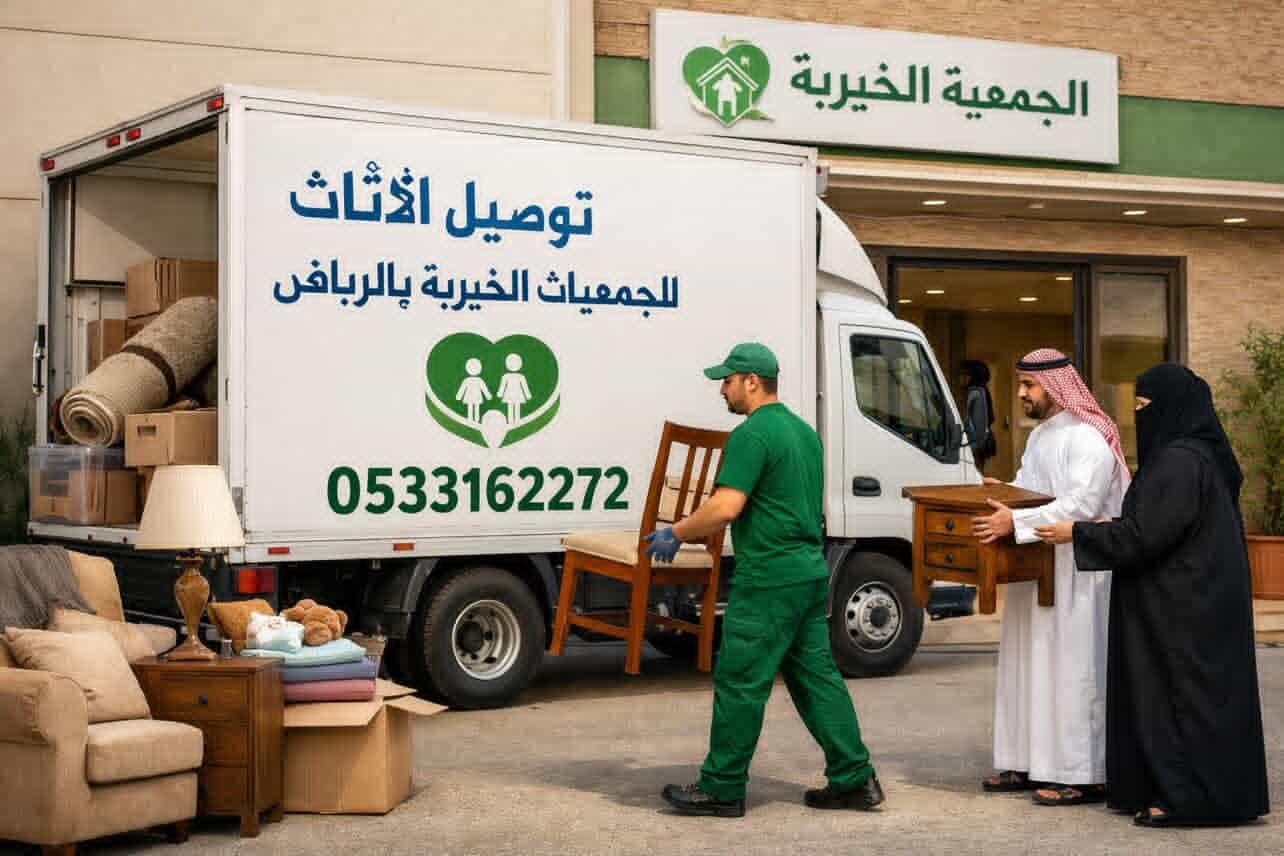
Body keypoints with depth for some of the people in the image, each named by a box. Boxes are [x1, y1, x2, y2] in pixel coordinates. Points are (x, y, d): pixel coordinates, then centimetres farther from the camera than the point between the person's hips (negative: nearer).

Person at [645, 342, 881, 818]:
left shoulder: (751, 434, -14)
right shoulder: (804, 431, 16)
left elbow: (726, 507, -23)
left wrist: (676, 535, -9)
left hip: (768, 580, -9)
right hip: (811, 570, 9)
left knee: (740, 683, -1)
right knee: (815, 676, 13)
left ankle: (721, 789, 5)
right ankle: (853, 779, 13)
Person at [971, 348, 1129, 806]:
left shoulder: (1087, 438, -14)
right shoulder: (1040, 436, 16)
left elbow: (1082, 505, -24)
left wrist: (1016, 521, -28)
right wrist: (1001, 493, 7)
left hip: (1077, 572, -10)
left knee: (1072, 668, -7)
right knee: (1028, 664, 11)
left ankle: (1084, 774, -2)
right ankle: (1031, 763, 18)